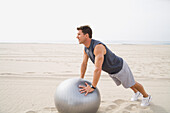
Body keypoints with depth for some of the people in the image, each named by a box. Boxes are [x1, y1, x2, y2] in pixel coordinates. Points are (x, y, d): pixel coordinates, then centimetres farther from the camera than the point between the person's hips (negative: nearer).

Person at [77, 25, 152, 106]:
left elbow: (98, 69, -47)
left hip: (120, 68, -8)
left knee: (132, 84, 14)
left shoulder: (98, 47, -42)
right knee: (121, 82, 31)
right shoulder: (86, 47, -12)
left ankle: (146, 96, 41)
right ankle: (136, 93, 57)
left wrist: (92, 87, -43)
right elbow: (84, 64, -1)